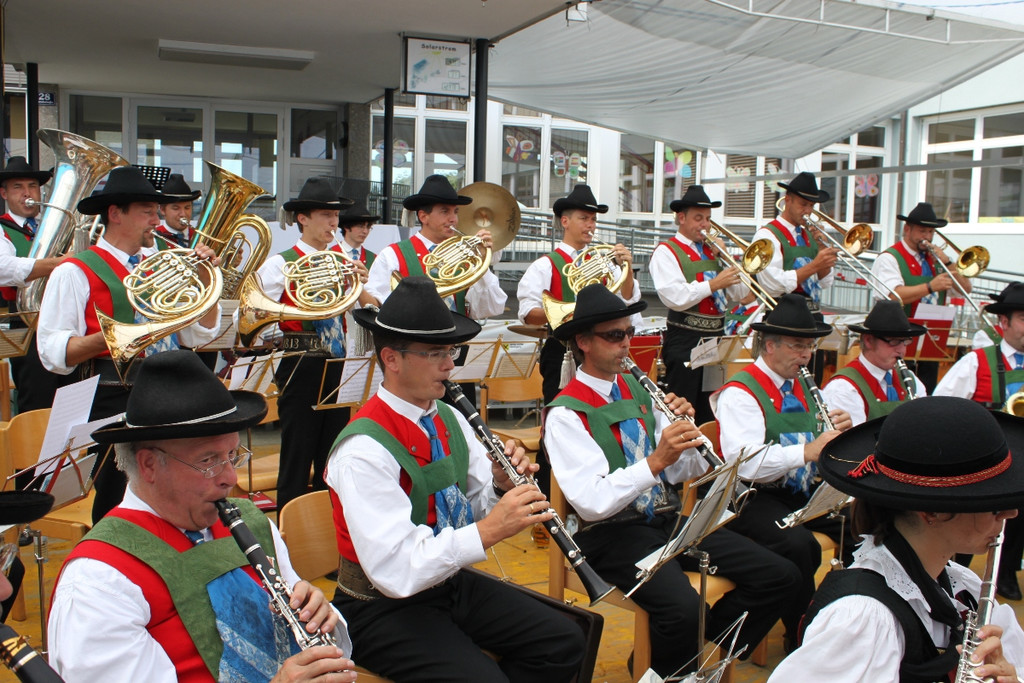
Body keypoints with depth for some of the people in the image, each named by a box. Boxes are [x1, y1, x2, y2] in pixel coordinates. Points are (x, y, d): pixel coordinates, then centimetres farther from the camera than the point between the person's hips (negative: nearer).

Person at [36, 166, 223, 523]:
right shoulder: (76, 272, -4)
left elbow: (199, 335, 10)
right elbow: (53, 351, -12)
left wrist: (208, 279, -2)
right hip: (112, 405, -5)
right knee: (118, 507, 2)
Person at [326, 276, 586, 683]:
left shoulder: (449, 420, 2)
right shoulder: (363, 449, -22)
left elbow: (478, 510, 8)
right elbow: (395, 572, -29)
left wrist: (502, 486, -13)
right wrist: (488, 530, -34)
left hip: (452, 581, 7)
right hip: (385, 606, -7)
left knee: (564, 644, -5)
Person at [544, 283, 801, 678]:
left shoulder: (637, 390, 12)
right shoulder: (566, 414, -10)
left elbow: (681, 472, 11)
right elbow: (591, 502, -21)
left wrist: (685, 431, -8)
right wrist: (656, 460, -28)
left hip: (669, 519, 7)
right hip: (612, 533, -7)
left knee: (781, 577, -5)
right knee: (684, 608, -34)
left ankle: (703, 651, 12)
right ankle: (667, 671, -1)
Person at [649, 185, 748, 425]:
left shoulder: (713, 250, 15)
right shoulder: (666, 252, -5)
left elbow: (739, 294, 8)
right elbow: (676, 298, -20)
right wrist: (714, 284, -19)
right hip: (685, 342, -7)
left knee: (710, 410, 14)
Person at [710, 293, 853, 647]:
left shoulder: (802, 386, 15)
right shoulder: (740, 393, -12)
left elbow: (823, 446, 19)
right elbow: (745, 463, -26)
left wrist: (840, 431, -4)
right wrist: (806, 451, -34)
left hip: (807, 492, 8)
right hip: (757, 499, -7)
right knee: (801, 546, -32)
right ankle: (801, 638, -11)